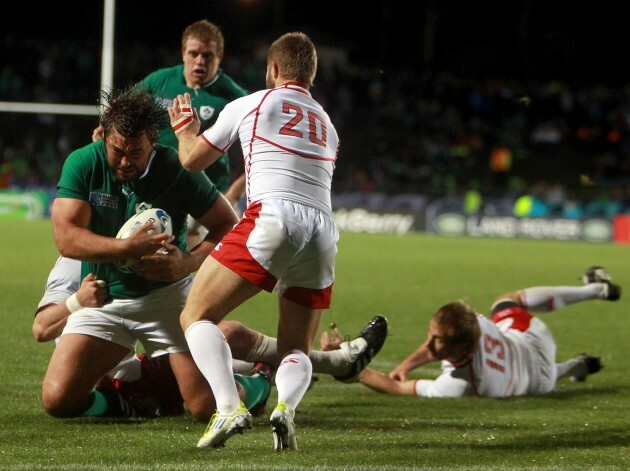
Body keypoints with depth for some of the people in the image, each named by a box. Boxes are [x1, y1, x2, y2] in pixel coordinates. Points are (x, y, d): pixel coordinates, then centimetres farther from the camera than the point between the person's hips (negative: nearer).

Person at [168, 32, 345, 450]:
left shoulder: (250, 105, 13)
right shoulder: (327, 126, 28)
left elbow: (192, 161, 22)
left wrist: (184, 129, 44)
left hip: (273, 217, -5)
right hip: (324, 232, 5)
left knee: (196, 317, 3)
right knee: (296, 349, 14)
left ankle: (229, 408, -20)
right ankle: (286, 407, -20)